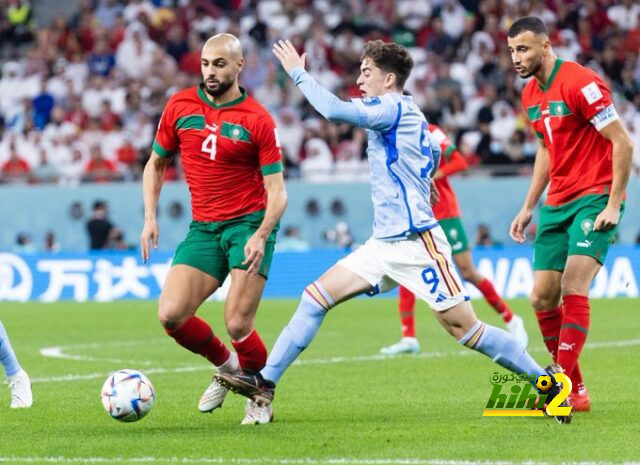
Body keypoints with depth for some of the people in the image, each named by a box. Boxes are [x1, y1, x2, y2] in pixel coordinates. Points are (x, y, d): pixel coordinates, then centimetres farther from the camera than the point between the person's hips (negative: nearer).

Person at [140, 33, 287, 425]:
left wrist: (261, 236, -25)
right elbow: (156, 164, 17)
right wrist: (150, 217, 3)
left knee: (238, 325, -15)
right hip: (203, 228, 4)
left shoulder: (257, 120, -7)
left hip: (250, 224, -4)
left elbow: (277, 192, -9)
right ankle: (226, 366, 17)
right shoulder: (179, 107, 4)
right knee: (171, 315, -12)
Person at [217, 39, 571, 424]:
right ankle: (265, 384, 1)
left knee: (462, 326, -10)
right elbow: (434, 154, 35)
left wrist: (298, 73, -14)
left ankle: (550, 383, -1)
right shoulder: (408, 114, 16)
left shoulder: (393, 108, -12)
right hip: (385, 244, 10)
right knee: (316, 296, 2)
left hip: (417, 243, -10)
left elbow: (335, 110, -25)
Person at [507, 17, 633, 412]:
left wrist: (613, 204, -19)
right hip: (557, 203, 8)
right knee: (543, 298, 2)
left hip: (595, 199, -8)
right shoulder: (531, 94, 10)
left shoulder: (580, 83, -16)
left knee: (573, 288, -19)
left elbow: (623, 142, -16)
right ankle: (573, 387, 14)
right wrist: (528, 208, 20)